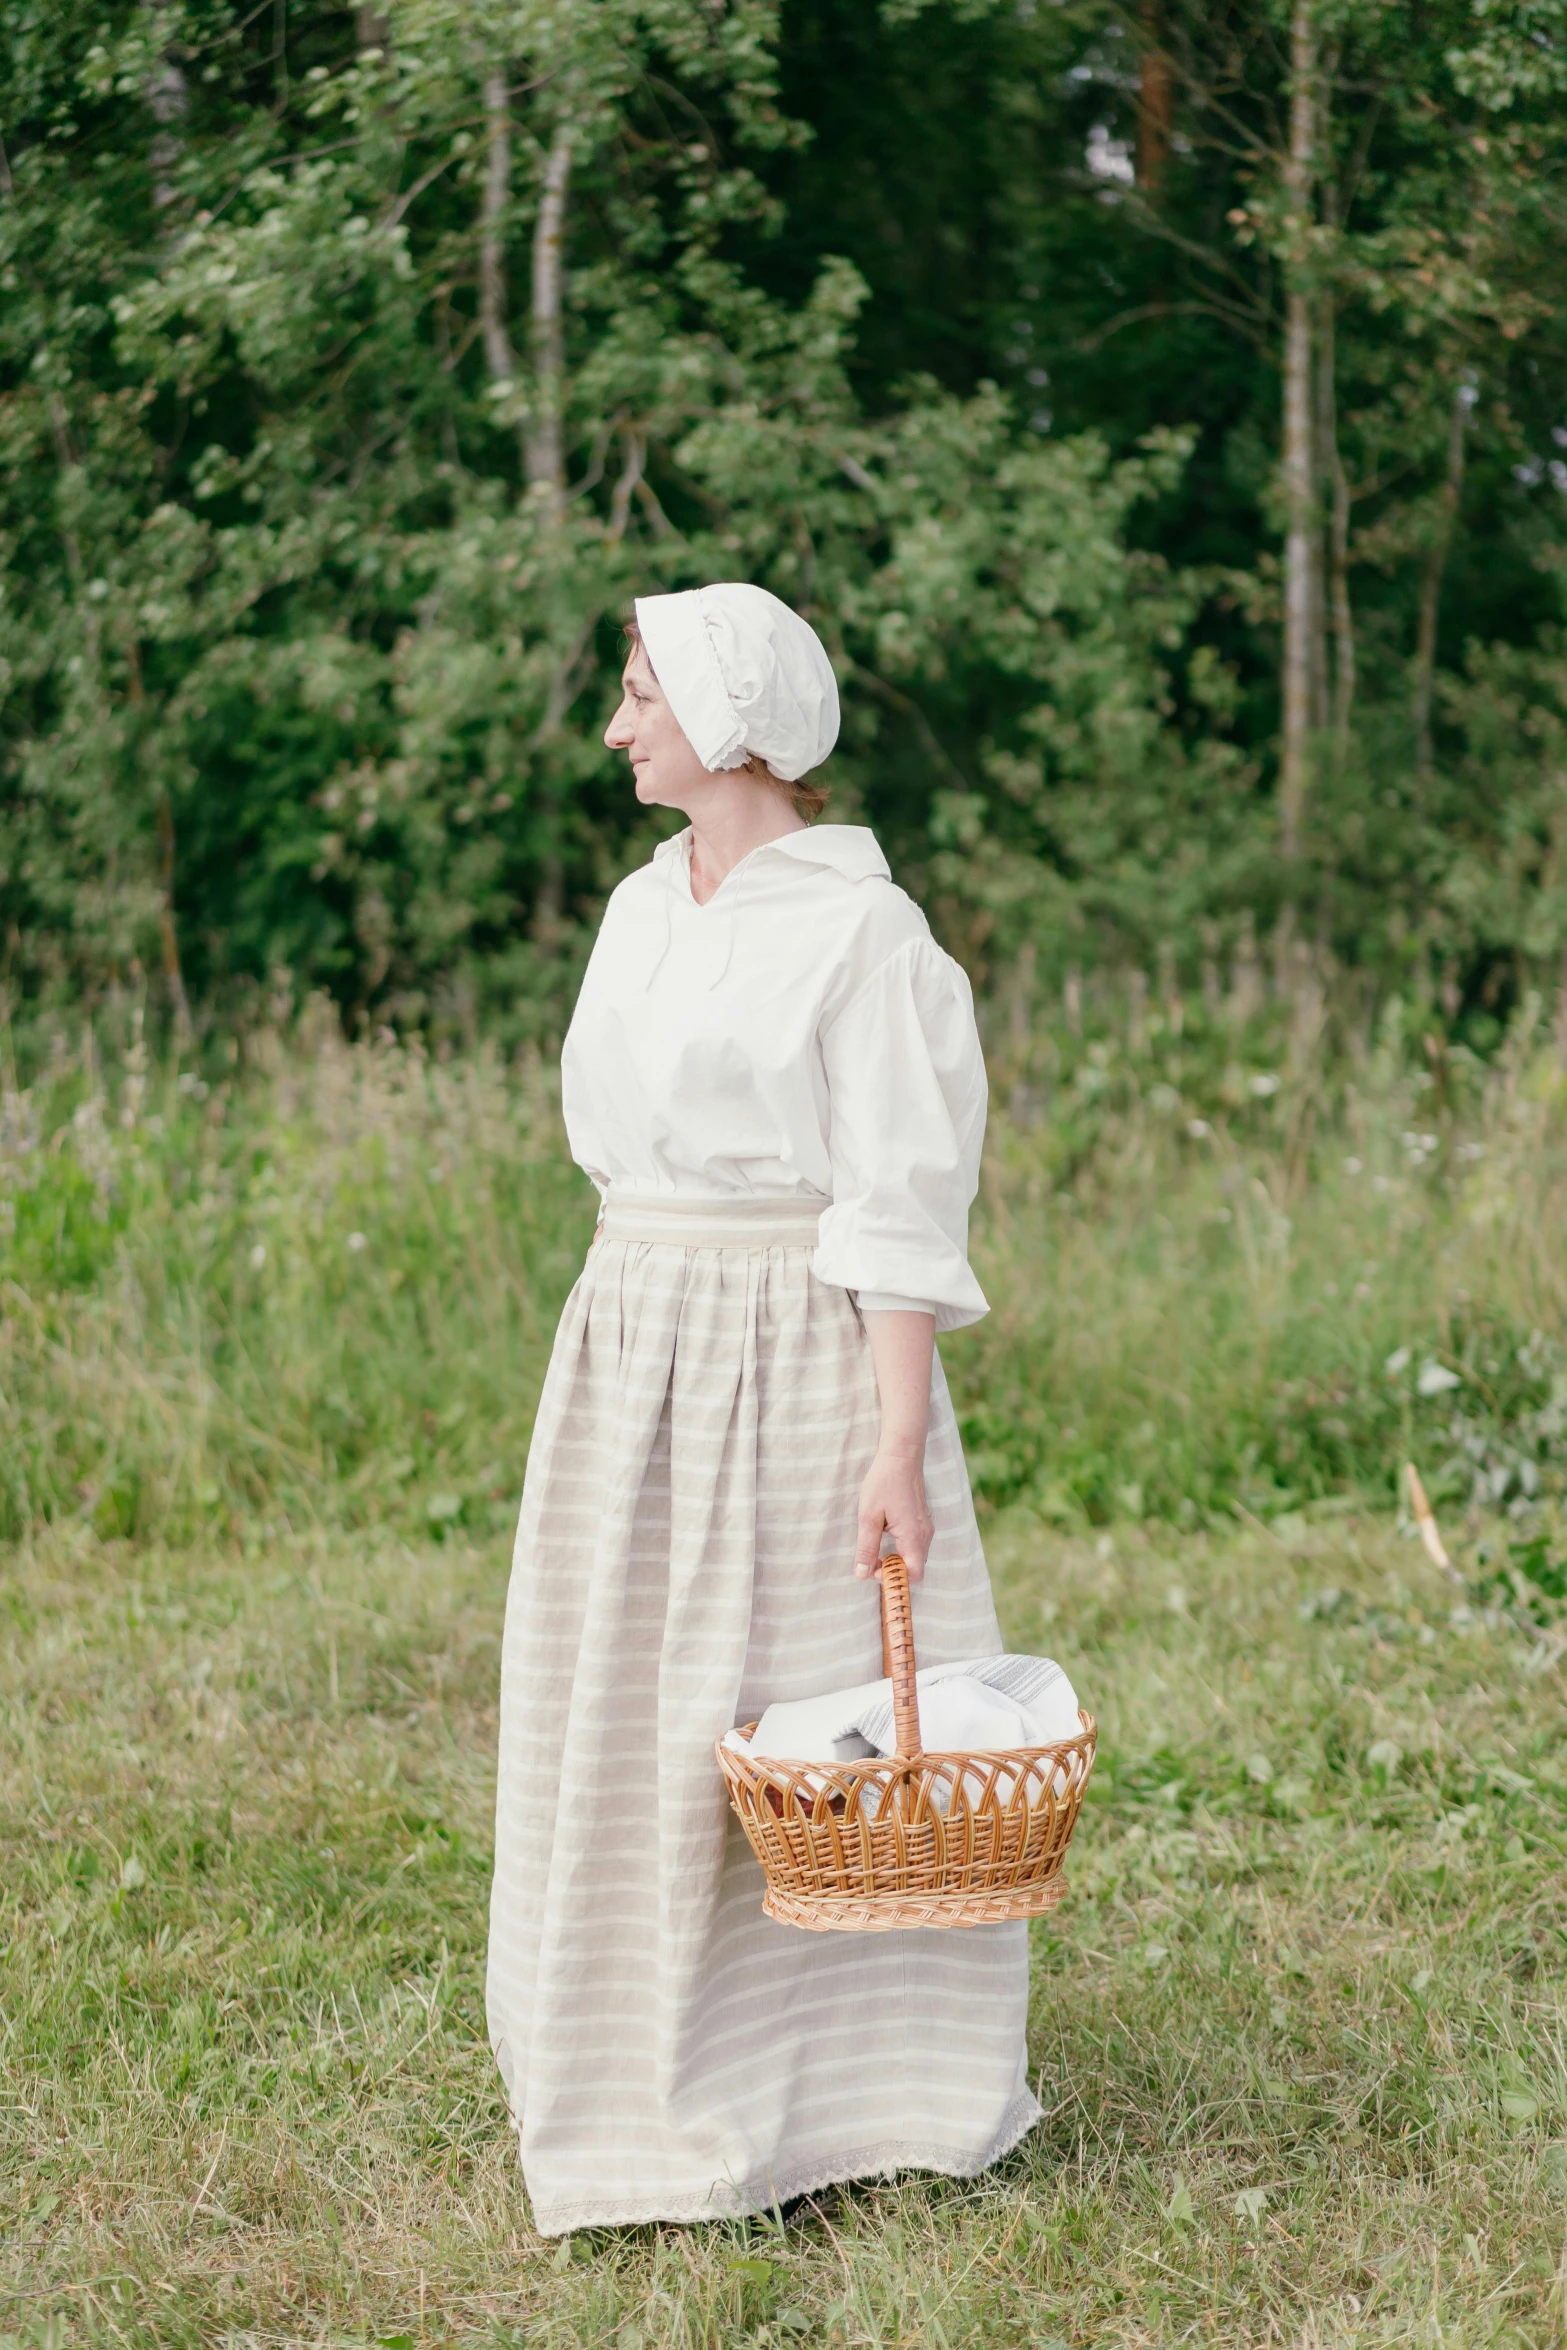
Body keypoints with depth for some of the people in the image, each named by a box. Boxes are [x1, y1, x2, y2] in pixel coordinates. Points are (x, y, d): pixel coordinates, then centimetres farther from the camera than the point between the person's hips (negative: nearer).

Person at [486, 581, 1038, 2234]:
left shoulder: (860, 930, -11)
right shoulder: (641, 909, 12)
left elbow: (901, 1212, -14)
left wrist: (899, 1445, -19)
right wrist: (624, 1362, 15)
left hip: (801, 1357, -7)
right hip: (631, 1354, 7)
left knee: (826, 1723, 1)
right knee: (627, 1717, 10)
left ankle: (847, 2084, 15)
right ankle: (654, 2080, 24)